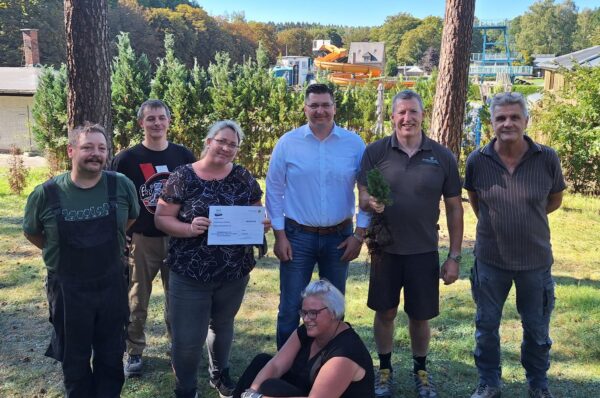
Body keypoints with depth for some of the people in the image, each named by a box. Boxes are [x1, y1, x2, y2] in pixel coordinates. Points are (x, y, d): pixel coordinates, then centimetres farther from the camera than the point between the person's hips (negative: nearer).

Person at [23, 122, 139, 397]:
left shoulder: (122, 185, -11)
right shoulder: (46, 194, -14)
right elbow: (31, 232, 4)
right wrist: (60, 253, 6)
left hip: (112, 283, 1)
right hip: (68, 288, -1)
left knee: (112, 355, 18)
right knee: (74, 359, 17)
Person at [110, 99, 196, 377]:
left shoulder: (184, 156, 2)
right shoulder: (126, 159, -5)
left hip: (178, 238, 2)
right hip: (141, 239, -2)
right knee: (137, 300, 8)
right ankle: (134, 352, 23)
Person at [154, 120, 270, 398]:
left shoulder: (243, 177, 1)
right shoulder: (183, 177, -9)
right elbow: (161, 218, -7)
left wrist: (262, 224, -14)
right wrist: (189, 229, -25)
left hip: (235, 273, 3)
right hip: (190, 275, -3)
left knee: (222, 325, 24)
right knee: (188, 338, 2)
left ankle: (220, 374, 47)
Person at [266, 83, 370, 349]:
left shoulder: (354, 144, -2)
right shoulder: (288, 143, -4)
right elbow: (275, 191, -1)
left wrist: (359, 234, -2)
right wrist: (279, 236, -5)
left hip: (339, 237, 1)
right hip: (297, 236, -1)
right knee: (290, 307, 5)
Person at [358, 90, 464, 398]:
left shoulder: (442, 157, -3)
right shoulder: (375, 152, -5)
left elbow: (454, 208, 1)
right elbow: (363, 198, -3)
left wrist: (454, 256, -1)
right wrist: (371, 202, -28)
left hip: (424, 251, 0)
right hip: (385, 249, 0)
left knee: (420, 316, 11)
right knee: (385, 312, 12)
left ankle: (420, 371, 35)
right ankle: (384, 369, 32)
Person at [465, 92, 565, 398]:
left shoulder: (547, 158, -12)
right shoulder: (477, 160, -10)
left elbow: (554, 200, 6)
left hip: (536, 259, 0)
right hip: (491, 258, 0)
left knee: (536, 327, 16)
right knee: (486, 325, 13)